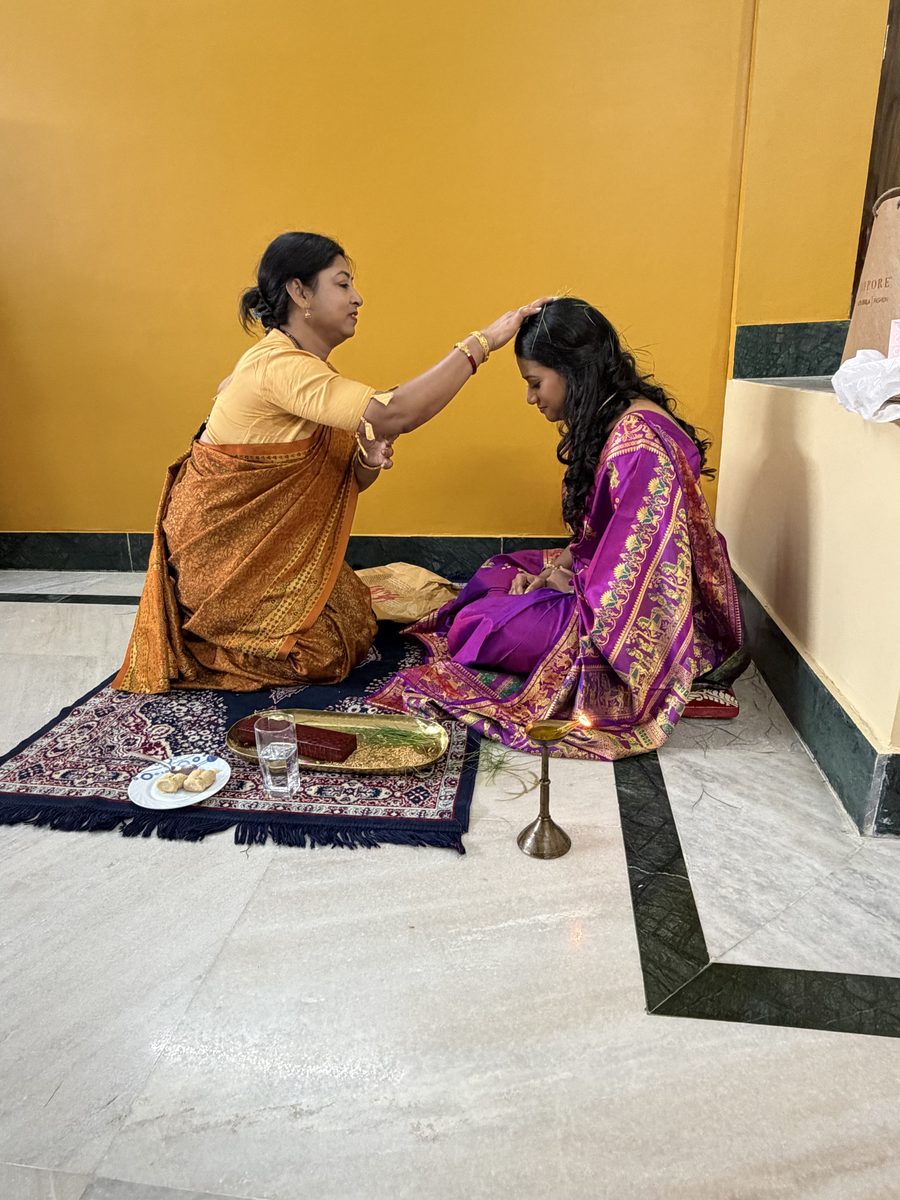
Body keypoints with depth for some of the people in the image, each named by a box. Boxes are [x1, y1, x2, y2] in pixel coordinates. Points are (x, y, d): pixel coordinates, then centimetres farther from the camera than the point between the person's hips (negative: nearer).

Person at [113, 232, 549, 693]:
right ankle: (200, 645, 9)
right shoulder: (279, 365, -26)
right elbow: (394, 415, -40)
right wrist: (483, 341, -32)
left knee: (355, 623, 9)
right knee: (325, 653, -9)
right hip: (221, 549, -9)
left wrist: (369, 460, -21)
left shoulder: (309, 365, 6)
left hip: (271, 541, 9)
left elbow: (347, 480, 3)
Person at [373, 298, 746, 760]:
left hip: (649, 618, -11)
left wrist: (571, 581, -11)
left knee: (479, 626, -11)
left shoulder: (639, 441, -26)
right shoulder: (612, 423, 7)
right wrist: (564, 564, -1)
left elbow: (636, 566, -27)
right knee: (494, 576, 17)